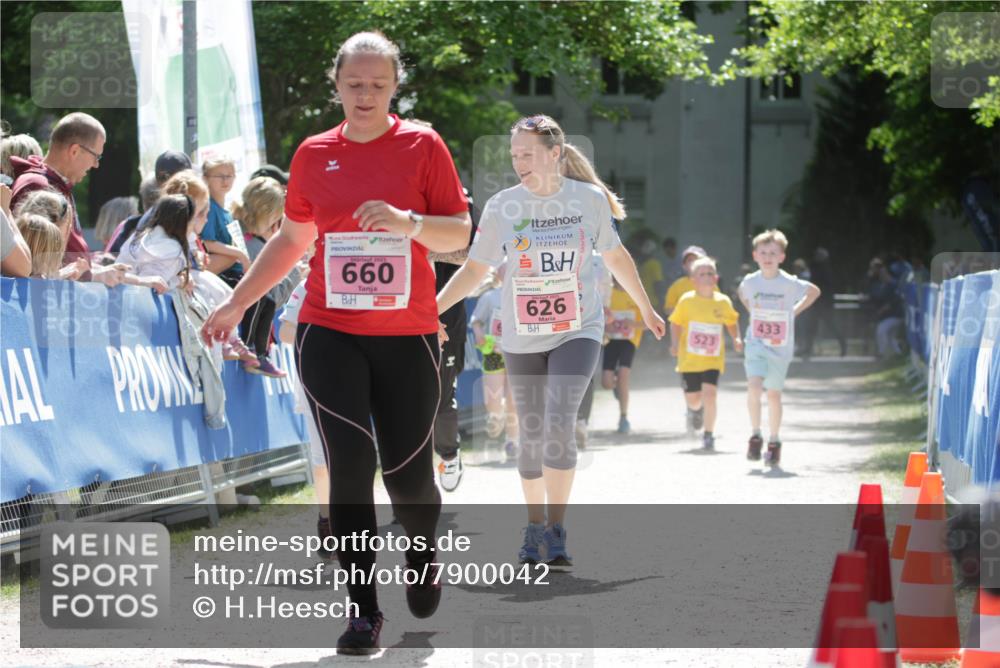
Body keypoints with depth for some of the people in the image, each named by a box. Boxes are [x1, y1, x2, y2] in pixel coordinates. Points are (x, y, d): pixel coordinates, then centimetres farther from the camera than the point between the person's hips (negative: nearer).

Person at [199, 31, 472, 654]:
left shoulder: (423, 145, 0)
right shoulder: (314, 154, 7)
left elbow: (461, 234, -2)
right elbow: (292, 239, 19)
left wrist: (409, 222, -21)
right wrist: (236, 304, 18)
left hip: (408, 334, -1)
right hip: (330, 333, 1)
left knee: (409, 474, 1)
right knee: (351, 463, -11)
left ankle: (425, 554, 36)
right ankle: (364, 609, -4)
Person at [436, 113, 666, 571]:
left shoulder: (589, 200, -4)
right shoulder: (502, 207, -4)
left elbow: (616, 256, 11)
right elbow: (475, 268, 2)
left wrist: (647, 310, 21)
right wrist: (432, 308, -10)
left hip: (577, 331, -2)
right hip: (522, 339, 2)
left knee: (559, 423, -19)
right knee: (531, 435, 6)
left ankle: (557, 533, -14)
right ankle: (535, 526, 25)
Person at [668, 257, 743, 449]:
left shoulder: (723, 302, -1)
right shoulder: (687, 300, -5)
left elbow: (732, 322, 16)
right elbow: (675, 323, 5)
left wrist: (736, 339, 0)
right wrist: (675, 343, -8)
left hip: (713, 360, 0)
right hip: (689, 359, 0)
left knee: (710, 394, -17)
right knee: (693, 402, 5)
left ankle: (708, 434, -2)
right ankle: (695, 412, 43)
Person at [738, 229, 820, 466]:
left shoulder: (790, 284, -11)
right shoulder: (750, 282, -4)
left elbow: (814, 291, 6)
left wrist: (794, 312, 2)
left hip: (780, 347, -1)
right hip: (756, 344, 1)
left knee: (773, 393, 5)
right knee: (754, 387, -18)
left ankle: (774, 442, 21)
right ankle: (755, 436, -2)